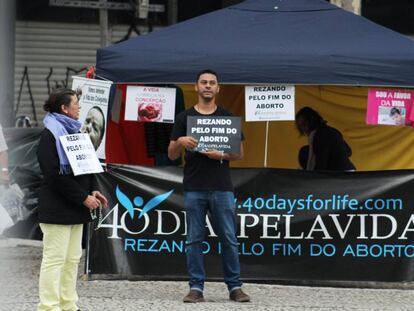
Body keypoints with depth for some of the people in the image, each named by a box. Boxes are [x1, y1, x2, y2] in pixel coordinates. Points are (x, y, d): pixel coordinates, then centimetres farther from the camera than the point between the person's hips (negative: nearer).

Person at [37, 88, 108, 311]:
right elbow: (55, 175, -18)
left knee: (72, 258, 10)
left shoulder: (74, 131, 17)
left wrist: (92, 191, 5)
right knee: (54, 258, -8)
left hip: (75, 208, 9)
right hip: (57, 208, -9)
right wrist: (84, 197, -17)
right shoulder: (50, 134, -11)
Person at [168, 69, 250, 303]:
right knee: (194, 240, 1)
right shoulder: (184, 118, 8)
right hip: (194, 188, 0)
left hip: (221, 187, 0)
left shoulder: (228, 118, 9)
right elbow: (172, 155, 7)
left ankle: (235, 286, 7)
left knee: (229, 239, 0)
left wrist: (221, 155, -11)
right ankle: (196, 288, 6)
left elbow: (239, 154, 8)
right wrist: (180, 141, -14)